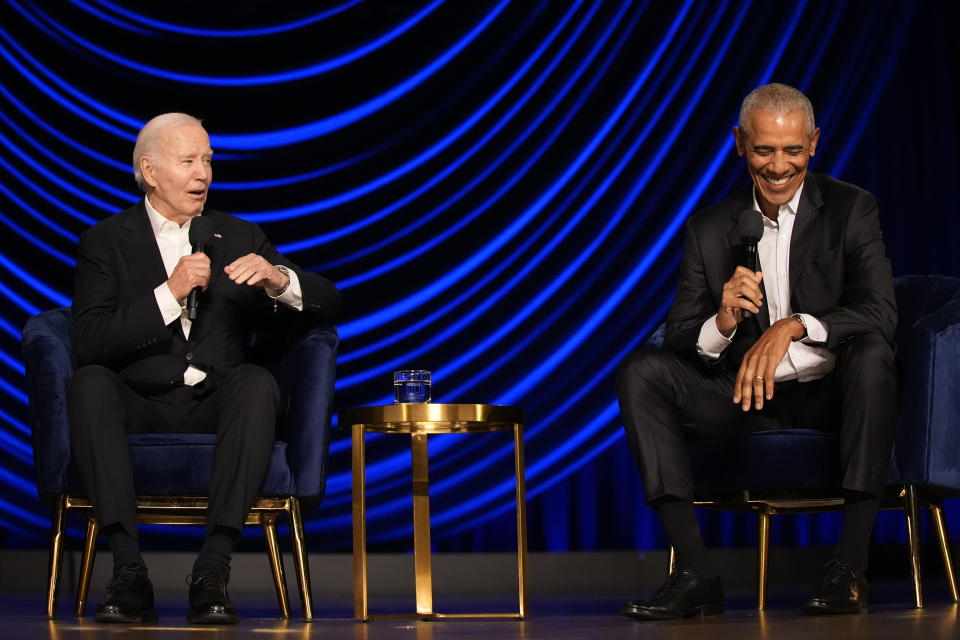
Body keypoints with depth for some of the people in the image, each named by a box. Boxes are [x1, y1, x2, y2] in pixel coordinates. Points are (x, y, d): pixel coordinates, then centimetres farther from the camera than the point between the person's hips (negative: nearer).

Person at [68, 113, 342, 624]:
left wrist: (279, 280, -12)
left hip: (215, 409, 1)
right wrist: (169, 294, -15)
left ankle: (213, 571, -38)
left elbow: (329, 305, 9)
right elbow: (88, 341, -7)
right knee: (90, 382, -33)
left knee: (257, 382, -32)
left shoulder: (241, 239, 16)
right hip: (139, 408, -1)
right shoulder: (106, 242, 9)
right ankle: (128, 572, -37)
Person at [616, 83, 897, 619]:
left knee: (872, 351, -34)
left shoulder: (852, 209, -1)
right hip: (748, 398, 3)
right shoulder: (710, 229, 7)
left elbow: (881, 313, -15)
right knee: (640, 372, -18)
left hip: (831, 394, -3)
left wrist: (794, 325, -31)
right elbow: (680, 343, 2)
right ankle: (697, 575, -27)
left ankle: (850, 568, -32)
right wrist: (723, 322, -21)